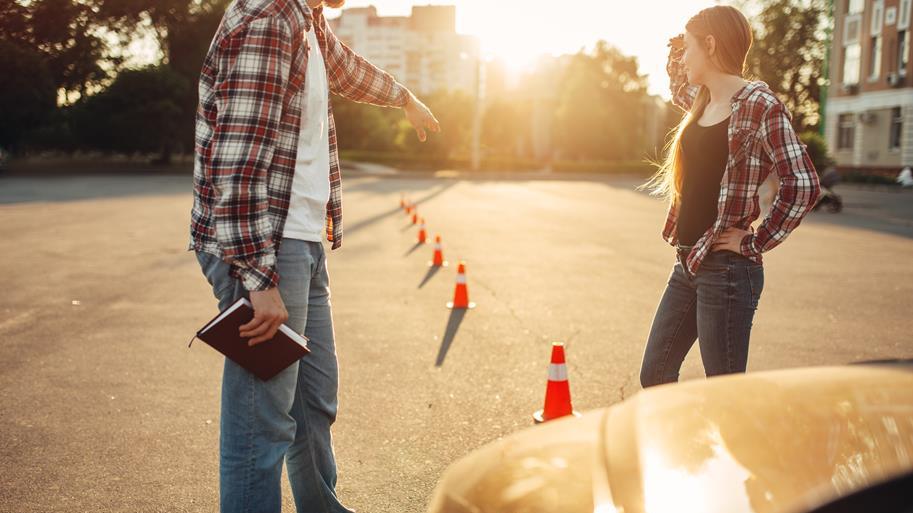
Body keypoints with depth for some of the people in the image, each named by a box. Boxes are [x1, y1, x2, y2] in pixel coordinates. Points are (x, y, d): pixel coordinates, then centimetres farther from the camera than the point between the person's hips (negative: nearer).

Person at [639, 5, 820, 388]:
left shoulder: (759, 104, -14)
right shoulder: (703, 101, 10)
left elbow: (802, 184, -19)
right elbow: (678, 88, 35)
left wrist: (756, 243, -14)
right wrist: (676, 56, 18)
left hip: (727, 270, -8)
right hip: (687, 265, 8)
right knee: (654, 376, 14)